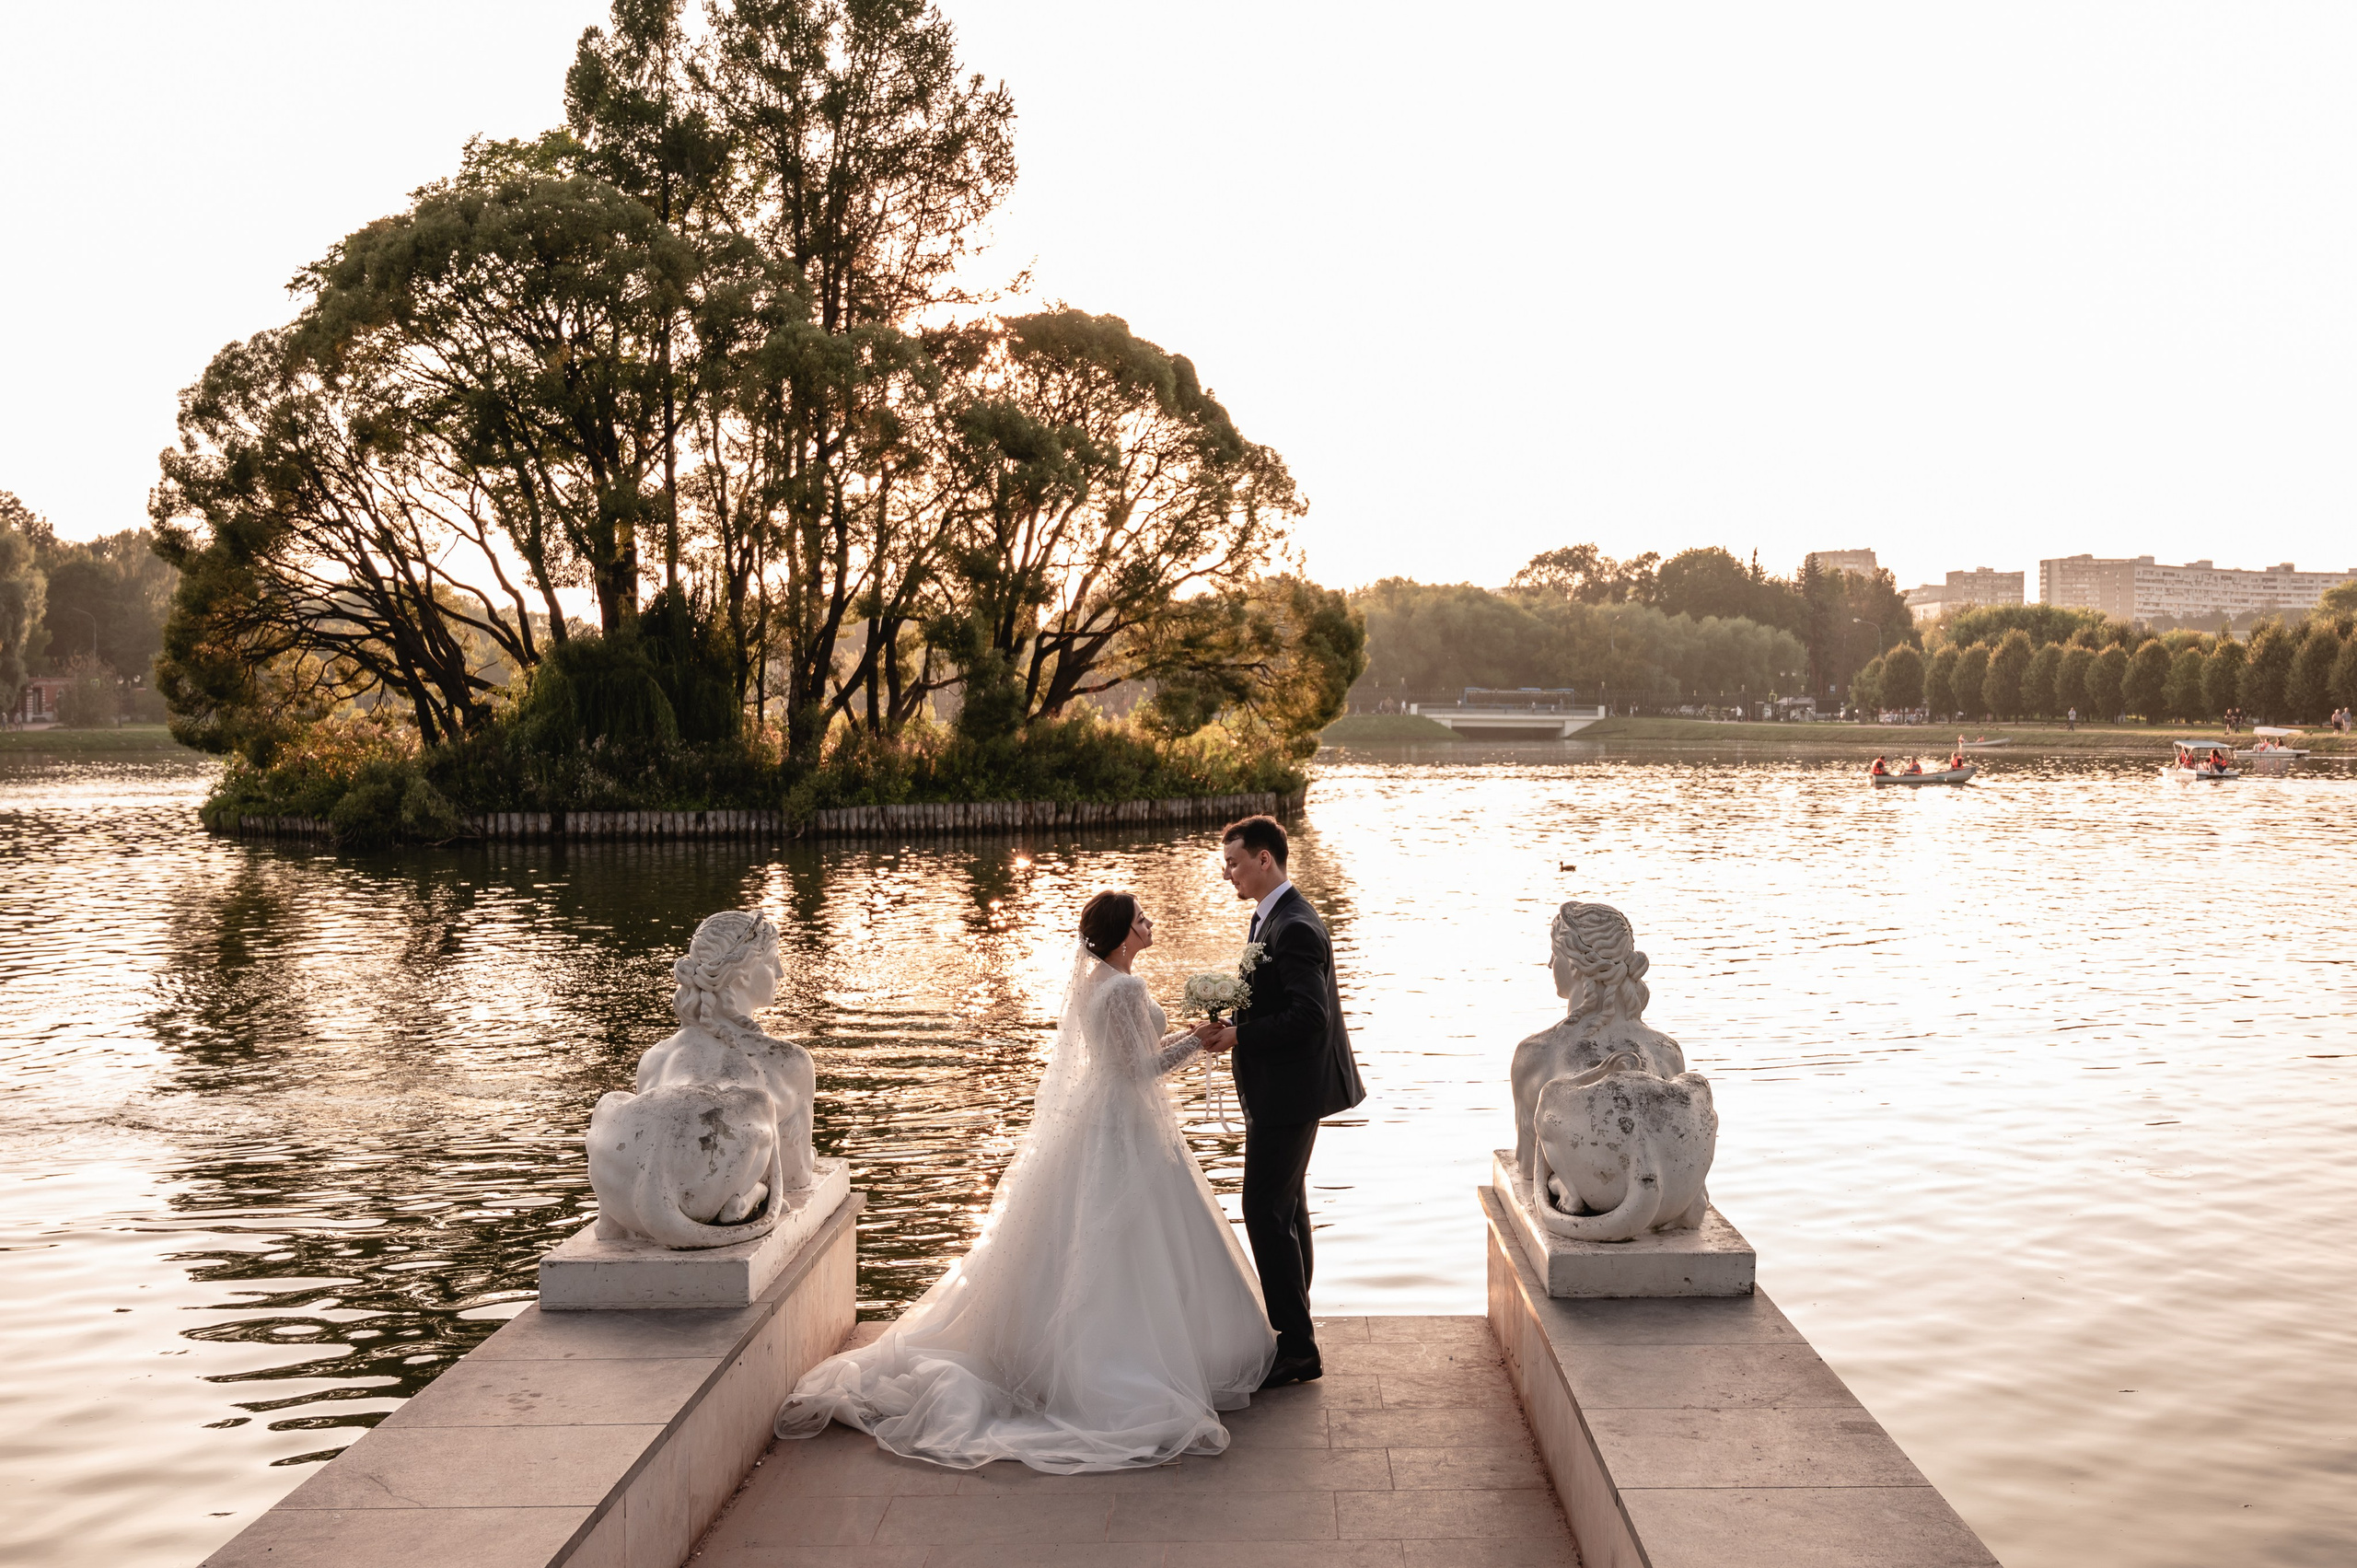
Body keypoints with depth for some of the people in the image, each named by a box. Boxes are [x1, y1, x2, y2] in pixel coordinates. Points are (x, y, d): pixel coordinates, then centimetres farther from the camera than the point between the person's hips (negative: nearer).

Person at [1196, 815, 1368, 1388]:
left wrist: (1240, 1036, -20)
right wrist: (1234, 1017, 3)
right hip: (1281, 1089, 11)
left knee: (1267, 1211, -8)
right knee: (1285, 1207, 18)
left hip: (1290, 1090, -11)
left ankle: (1296, 1349, -1)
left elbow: (1309, 1016, -26)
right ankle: (1292, 1327, 30)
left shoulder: (1294, 928, -21)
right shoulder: (1272, 916, 12)